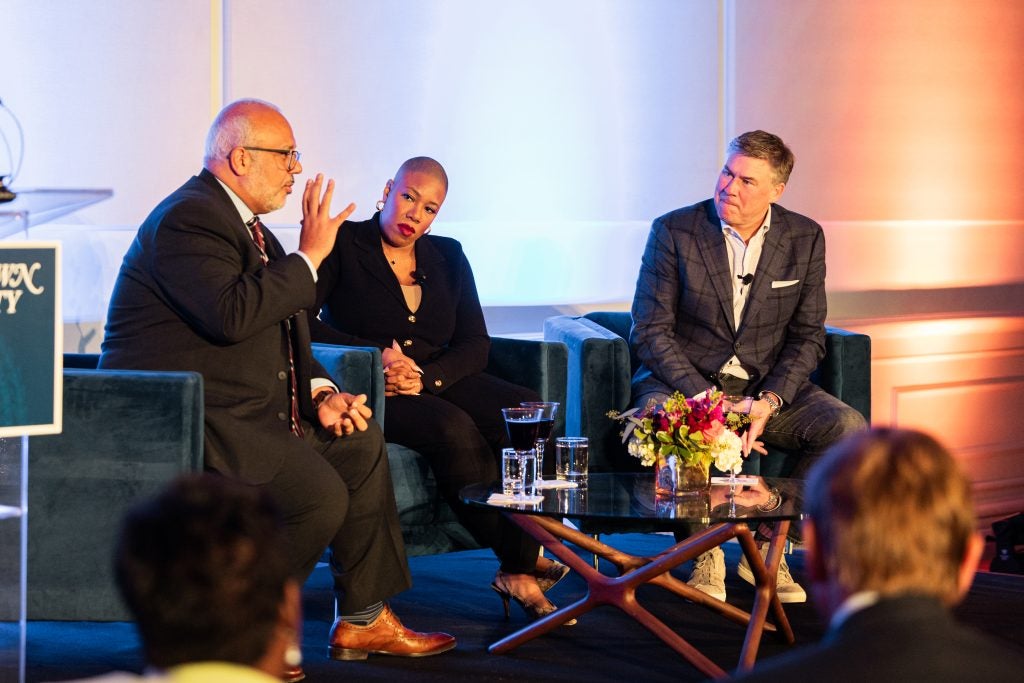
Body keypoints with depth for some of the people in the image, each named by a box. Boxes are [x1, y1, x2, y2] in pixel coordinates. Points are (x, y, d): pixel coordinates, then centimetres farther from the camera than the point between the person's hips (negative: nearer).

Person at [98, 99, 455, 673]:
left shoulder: (245, 224, 17)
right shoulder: (188, 219, -16)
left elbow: (280, 331, 20)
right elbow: (232, 315, -31)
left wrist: (320, 394, 3)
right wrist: (308, 256, -21)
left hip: (245, 408, 11)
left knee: (360, 441, 9)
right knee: (320, 494, -22)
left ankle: (363, 622, 14)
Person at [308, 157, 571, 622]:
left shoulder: (447, 256, 16)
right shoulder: (344, 244, 2)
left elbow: (476, 345, 8)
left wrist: (424, 376, -12)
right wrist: (375, 356, -18)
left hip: (438, 380, 5)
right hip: (371, 392, -5)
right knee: (454, 429, -35)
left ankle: (519, 572, -26)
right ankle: (521, 562, -23)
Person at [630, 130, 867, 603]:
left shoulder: (804, 239, 1)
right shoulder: (674, 232, -7)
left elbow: (807, 335, 2)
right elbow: (650, 332, -9)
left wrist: (769, 402, -17)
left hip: (769, 389, 3)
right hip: (683, 382, -2)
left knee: (848, 428, -24)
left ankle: (767, 546, -8)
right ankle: (705, 553, -16)